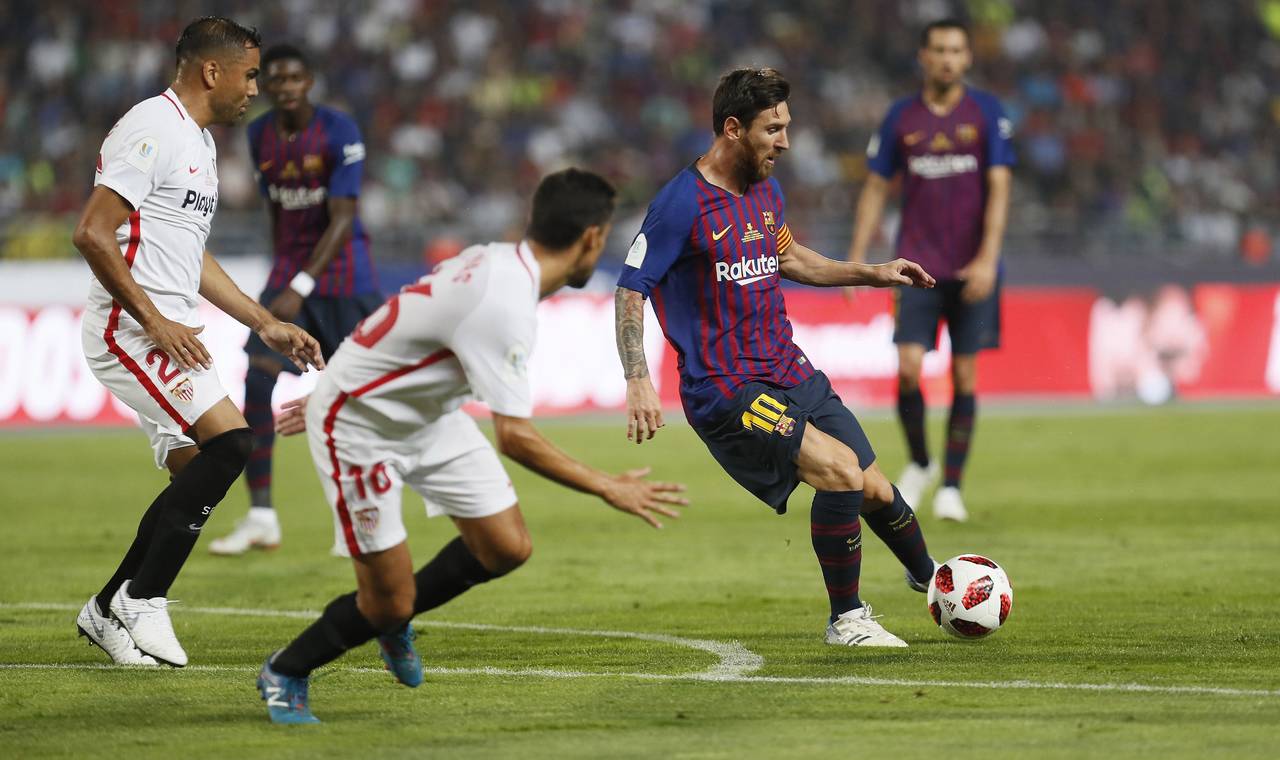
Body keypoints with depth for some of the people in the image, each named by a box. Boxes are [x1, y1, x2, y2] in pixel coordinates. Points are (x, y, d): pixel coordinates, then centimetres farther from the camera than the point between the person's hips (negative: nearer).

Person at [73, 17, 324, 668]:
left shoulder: (198, 141, 20)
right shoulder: (152, 130, -13)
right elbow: (92, 234, -19)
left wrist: (267, 325, 23)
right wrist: (154, 321, -20)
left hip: (169, 332, 10)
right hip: (129, 329, -10)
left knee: (194, 477, 8)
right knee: (229, 441, -20)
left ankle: (108, 611, 18)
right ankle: (142, 601, -12)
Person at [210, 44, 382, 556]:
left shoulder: (339, 132, -15)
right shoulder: (260, 137, 4)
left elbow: (341, 219, -20)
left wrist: (301, 288, -26)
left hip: (344, 277, -5)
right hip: (289, 273, 5)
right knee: (258, 377, -12)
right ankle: (261, 517, -10)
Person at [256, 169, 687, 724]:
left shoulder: (494, 261, -4)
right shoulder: (505, 305, -33)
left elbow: (405, 328, 10)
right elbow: (514, 437, -34)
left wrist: (345, 385, 23)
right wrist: (607, 489, -26)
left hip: (425, 414, 9)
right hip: (359, 427, -9)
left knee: (506, 548, 2)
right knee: (389, 604, -5)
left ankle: (391, 619, 26)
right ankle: (285, 674, 20)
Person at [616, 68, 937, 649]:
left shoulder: (767, 191, 10)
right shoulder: (682, 204, -15)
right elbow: (631, 289, -12)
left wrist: (873, 274, 25)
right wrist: (638, 382, -23)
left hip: (790, 374, 8)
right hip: (725, 392, -8)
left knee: (876, 491, 7)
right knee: (841, 471, -23)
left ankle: (929, 578, 38)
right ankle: (845, 619, -6)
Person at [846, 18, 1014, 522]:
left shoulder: (986, 113, 0)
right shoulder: (902, 118, 5)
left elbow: (998, 188, -5)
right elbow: (876, 188, 10)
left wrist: (987, 258, -16)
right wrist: (856, 257, 2)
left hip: (972, 268, -1)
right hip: (918, 266, 1)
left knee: (965, 376, 0)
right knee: (908, 369, -11)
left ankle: (952, 486, 9)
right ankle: (919, 464, 13)